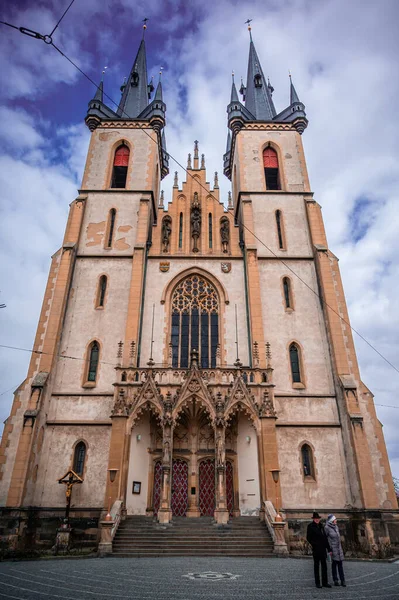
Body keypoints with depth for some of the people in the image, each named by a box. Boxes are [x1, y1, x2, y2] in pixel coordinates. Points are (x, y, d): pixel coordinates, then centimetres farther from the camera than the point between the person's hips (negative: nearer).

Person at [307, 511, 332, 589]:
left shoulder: (321, 526, 11)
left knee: (324, 566, 8)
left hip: (323, 548, 5)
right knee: (316, 566, 3)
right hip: (316, 549, -5)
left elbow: (325, 538, 14)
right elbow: (308, 538, -6)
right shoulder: (310, 526, -6)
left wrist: (329, 549, 12)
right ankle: (317, 583, 12)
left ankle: (325, 582, 17)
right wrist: (313, 544, -14)